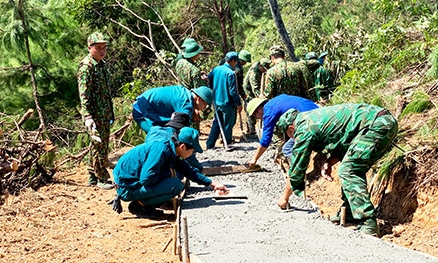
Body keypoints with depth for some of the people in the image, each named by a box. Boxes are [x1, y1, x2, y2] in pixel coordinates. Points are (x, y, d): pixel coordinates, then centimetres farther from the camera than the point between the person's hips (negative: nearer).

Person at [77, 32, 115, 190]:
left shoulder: (102, 64, 13)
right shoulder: (86, 66, -14)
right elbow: (84, 94, -20)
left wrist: (110, 112, 21)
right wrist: (87, 116, -27)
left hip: (105, 114, 9)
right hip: (95, 114, -9)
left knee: (98, 145, 15)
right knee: (100, 146, -3)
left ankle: (92, 176, 26)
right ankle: (102, 179, 7)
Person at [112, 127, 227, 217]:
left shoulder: (172, 151, 5)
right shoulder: (161, 149, -24)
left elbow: (189, 171, 18)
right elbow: (146, 179, -29)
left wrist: (211, 183, 14)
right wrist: (169, 174, -14)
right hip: (126, 188, -9)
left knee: (177, 173, 7)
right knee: (176, 186, -19)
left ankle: (147, 204, 7)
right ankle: (139, 205, -6)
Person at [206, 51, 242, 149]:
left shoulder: (216, 69, 2)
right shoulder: (230, 73, -18)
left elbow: (209, 80, 9)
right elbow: (233, 91, -18)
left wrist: (214, 95, 19)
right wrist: (238, 103, -10)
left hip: (216, 101, 7)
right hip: (227, 103, -7)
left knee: (217, 122, 16)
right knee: (228, 124, 7)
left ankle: (210, 144, 17)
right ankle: (227, 144, 16)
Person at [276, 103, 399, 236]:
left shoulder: (304, 129, -2)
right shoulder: (314, 117, 25)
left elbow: (297, 167, 6)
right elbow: (341, 141, 29)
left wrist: (285, 197, 17)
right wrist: (329, 163, 10)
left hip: (377, 124, -10)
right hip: (388, 120, 10)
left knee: (347, 171, -10)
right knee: (354, 169, 18)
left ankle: (368, 224, -14)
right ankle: (349, 214, 22)